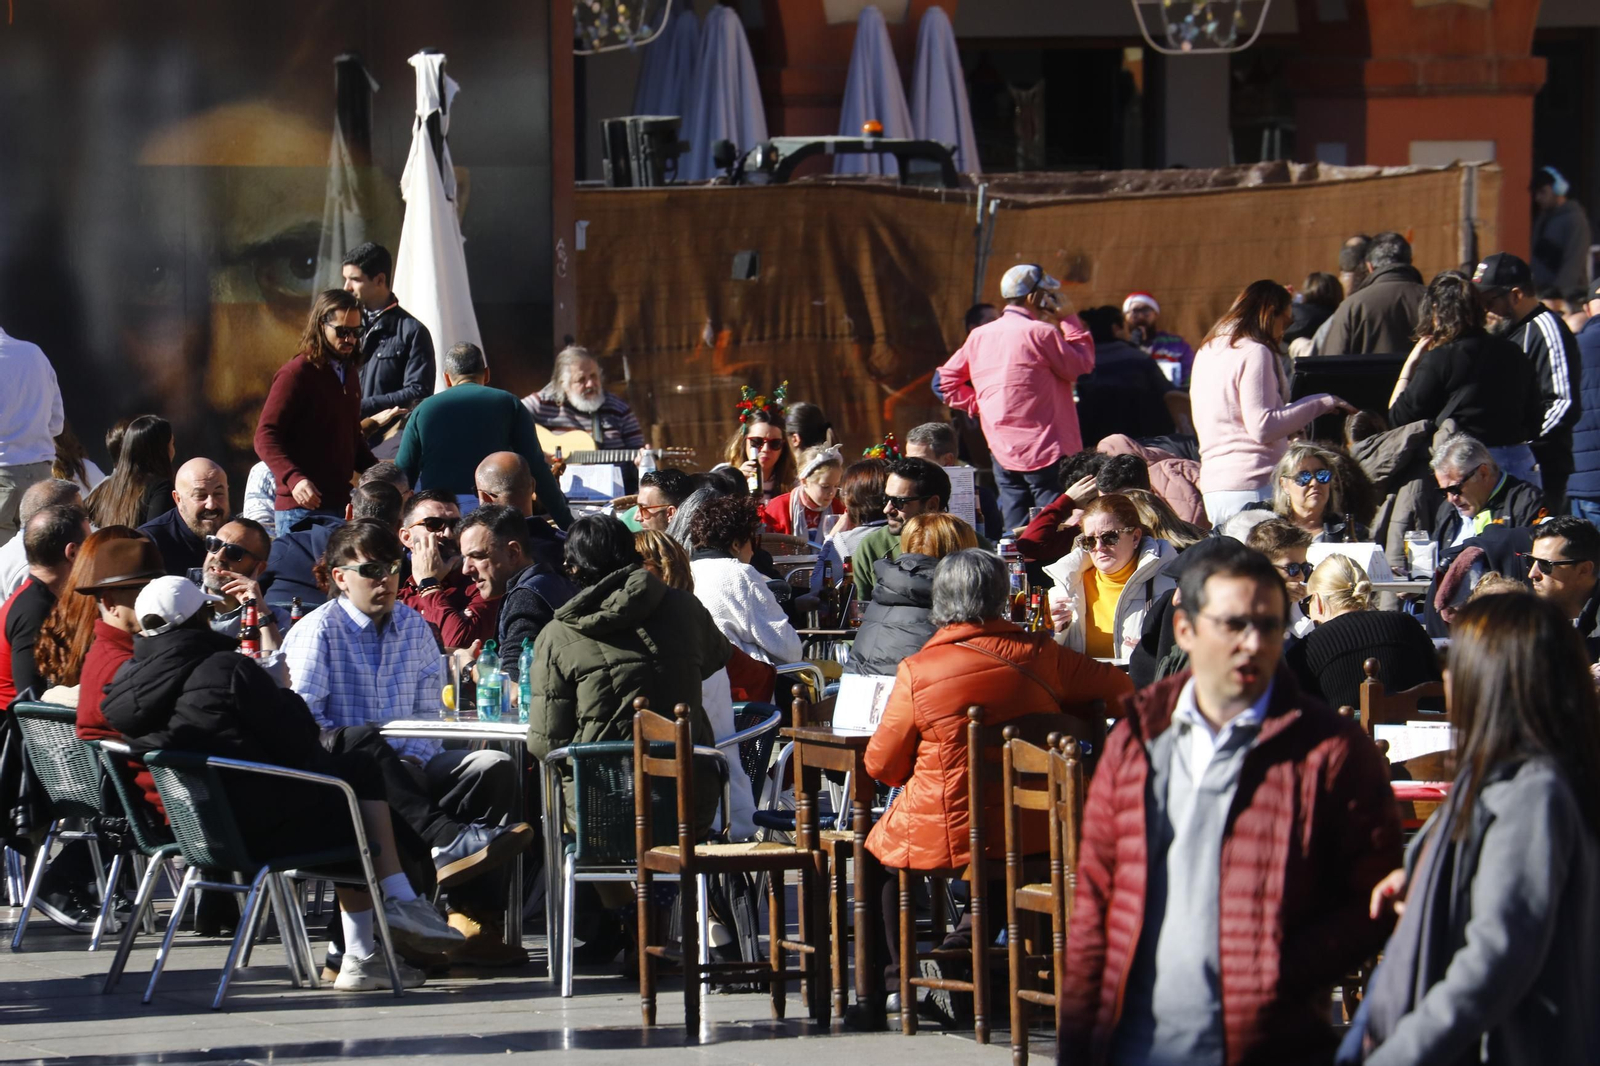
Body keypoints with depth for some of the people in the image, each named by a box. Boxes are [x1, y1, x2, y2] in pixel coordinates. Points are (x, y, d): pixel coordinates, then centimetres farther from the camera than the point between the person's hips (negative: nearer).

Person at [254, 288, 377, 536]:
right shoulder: (296, 374, -9)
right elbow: (265, 437, -14)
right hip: (303, 507, -8)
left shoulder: (348, 373, 17)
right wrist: (294, 479, -29)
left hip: (340, 505, 8)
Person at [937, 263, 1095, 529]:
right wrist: (1069, 321, 3)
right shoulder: (1040, 333, -11)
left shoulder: (979, 336, 10)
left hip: (1003, 454, 7)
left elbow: (946, 381, 12)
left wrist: (980, 405, 13)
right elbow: (1082, 365, -4)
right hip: (1045, 452, -7)